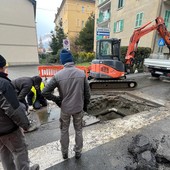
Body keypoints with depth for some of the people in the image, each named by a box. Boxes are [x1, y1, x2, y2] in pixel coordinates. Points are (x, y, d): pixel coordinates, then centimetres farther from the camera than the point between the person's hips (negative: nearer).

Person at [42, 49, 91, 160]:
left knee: (64, 130, 23)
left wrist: (56, 100, 3)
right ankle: (78, 152, 38)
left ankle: (65, 152, 40)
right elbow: (87, 92, -4)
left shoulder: (58, 75, -14)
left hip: (65, 108, 0)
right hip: (79, 107, 1)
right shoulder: (82, 73, -10)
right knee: (78, 130, 21)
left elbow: (45, 92, -11)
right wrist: (86, 104, 11)